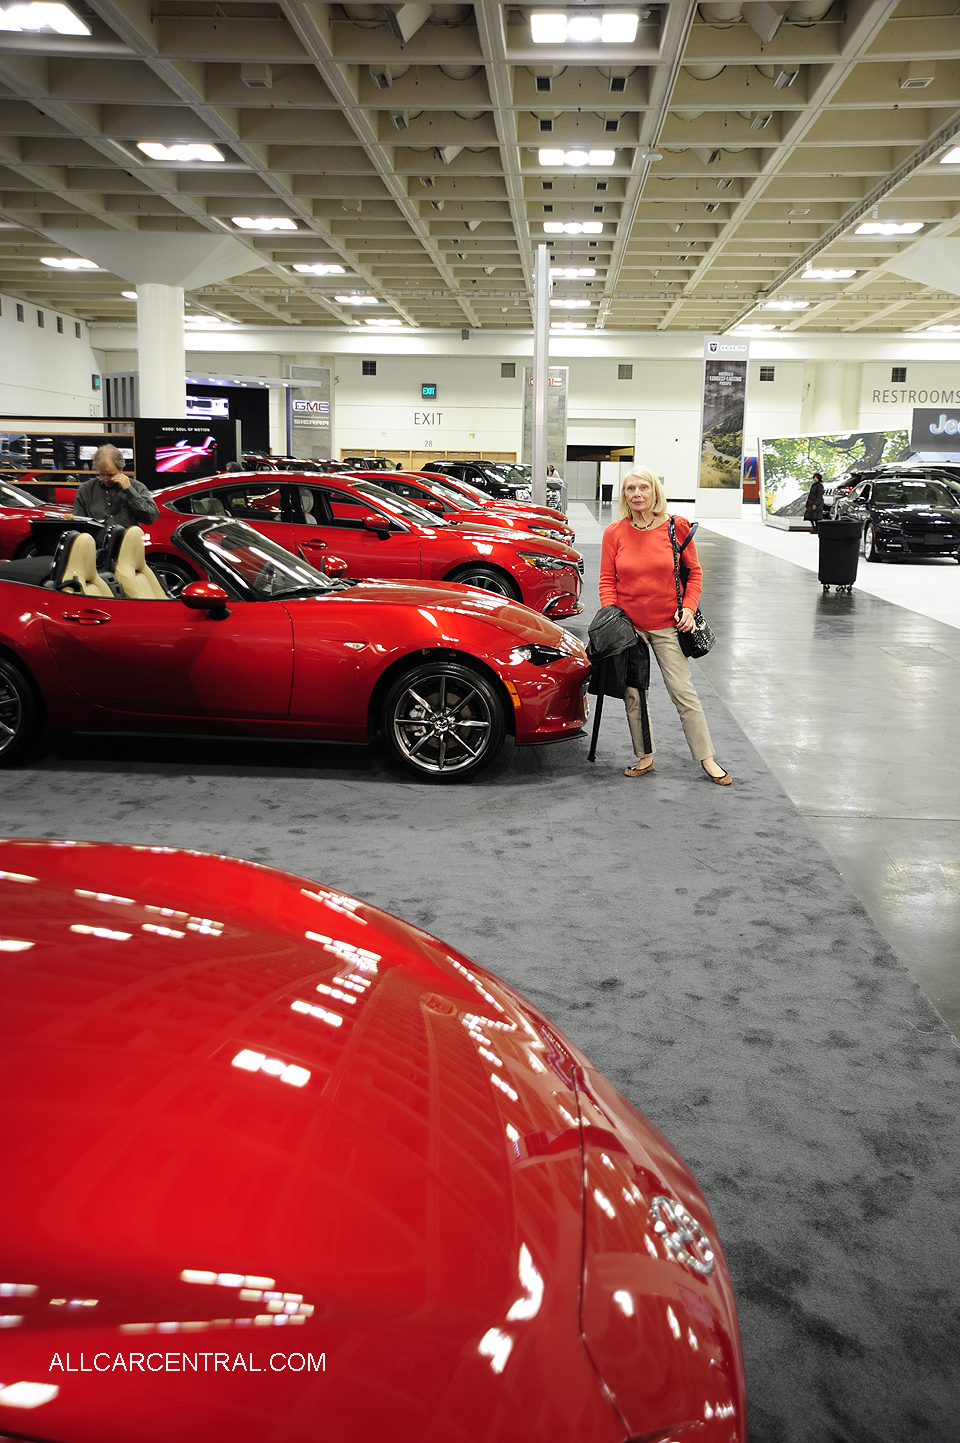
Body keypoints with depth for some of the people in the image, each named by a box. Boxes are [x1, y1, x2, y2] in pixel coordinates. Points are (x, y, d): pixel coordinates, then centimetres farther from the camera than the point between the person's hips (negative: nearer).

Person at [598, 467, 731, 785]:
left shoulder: (676, 526, -4)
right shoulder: (614, 532, -1)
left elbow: (694, 572, 4)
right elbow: (607, 580, 3)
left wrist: (689, 607, -8)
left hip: (667, 625, -2)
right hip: (627, 625, 2)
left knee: (683, 691, -1)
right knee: (633, 694, 7)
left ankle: (707, 759, 7)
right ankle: (645, 758, 20)